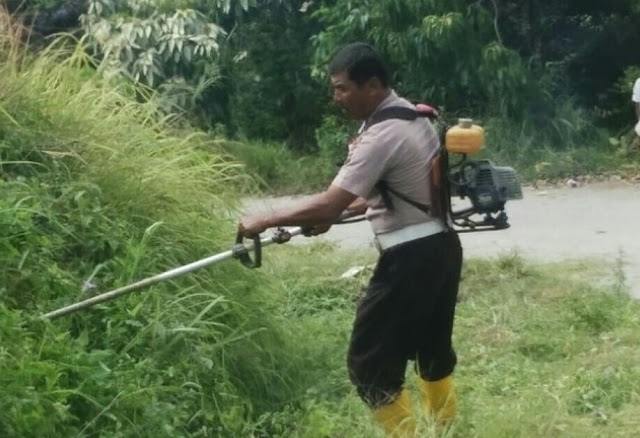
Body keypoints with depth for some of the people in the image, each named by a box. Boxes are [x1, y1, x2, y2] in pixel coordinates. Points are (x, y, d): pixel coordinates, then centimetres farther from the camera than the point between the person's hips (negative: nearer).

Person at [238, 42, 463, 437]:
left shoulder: (383, 135, -21)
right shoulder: (414, 117, 10)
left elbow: (330, 204, -25)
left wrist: (264, 221, -16)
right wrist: (336, 214, 11)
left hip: (410, 259, -10)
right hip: (441, 246, 10)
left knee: (370, 361, -2)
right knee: (433, 347, 21)